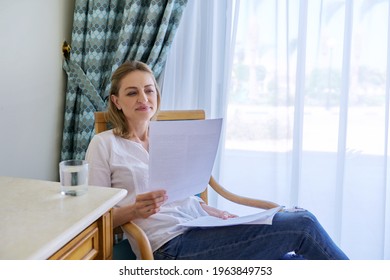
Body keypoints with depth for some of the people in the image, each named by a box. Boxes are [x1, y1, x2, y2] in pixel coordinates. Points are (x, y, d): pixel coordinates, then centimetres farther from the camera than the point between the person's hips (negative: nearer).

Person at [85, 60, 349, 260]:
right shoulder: (104, 144, 5)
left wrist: (220, 214, 6)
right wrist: (134, 210, -18)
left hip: (204, 230, 6)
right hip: (172, 247, -6)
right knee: (301, 225, -15)